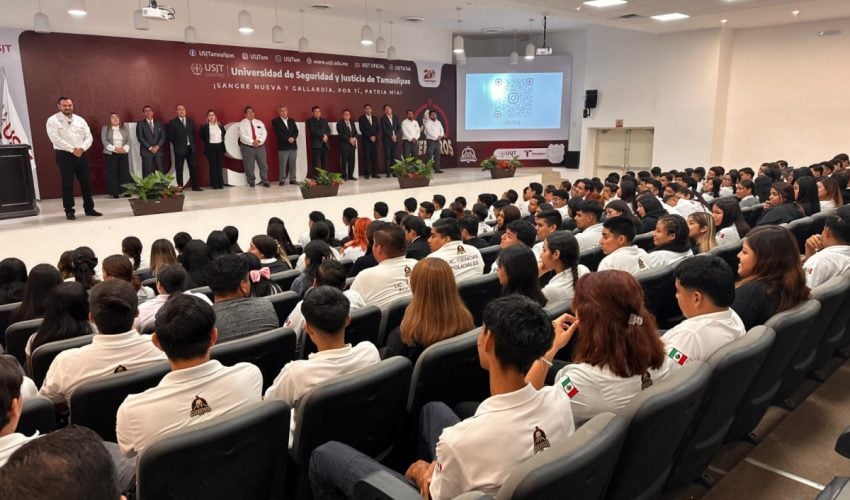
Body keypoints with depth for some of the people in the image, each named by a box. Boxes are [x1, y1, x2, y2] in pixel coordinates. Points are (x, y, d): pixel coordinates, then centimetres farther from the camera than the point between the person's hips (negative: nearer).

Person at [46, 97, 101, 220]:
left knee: (86, 182, 6)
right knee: (67, 184, -1)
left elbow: (88, 137, 5)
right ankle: (69, 210, 7)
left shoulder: (80, 120, 11)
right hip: (64, 155, -4)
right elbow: (56, 139, -14)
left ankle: (89, 208, 16)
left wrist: (82, 148, -13)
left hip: (81, 154, 4)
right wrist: (72, 149, -18)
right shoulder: (53, 120, -3)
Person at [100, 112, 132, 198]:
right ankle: (114, 192, -2)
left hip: (123, 154, 2)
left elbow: (128, 140, 6)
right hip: (110, 154, -2)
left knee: (124, 173, -1)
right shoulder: (105, 128, 6)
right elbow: (104, 141, -4)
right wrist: (115, 148, -16)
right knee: (112, 173, -4)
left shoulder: (124, 128, 13)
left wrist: (125, 148, -12)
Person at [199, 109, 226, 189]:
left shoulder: (220, 125, 9)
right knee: (213, 165, -2)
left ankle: (221, 183, 10)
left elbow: (224, 134, 17)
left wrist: (222, 141, 8)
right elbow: (202, 137, 2)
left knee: (220, 165, 5)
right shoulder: (204, 126, -3)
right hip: (210, 147, -3)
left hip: (220, 146, 3)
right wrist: (207, 143, 2)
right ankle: (214, 184, 2)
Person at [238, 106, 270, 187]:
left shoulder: (259, 122, 12)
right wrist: (252, 141, -21)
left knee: (263, 165, 0)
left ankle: (265, 181, 10)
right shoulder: (242, 124, 0)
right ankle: (251, 182, 13)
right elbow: (243, 135, -12)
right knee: (249, 167, 0)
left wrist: (259, 140, -16)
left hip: (260, 146, 3)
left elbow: (264, 133, 2)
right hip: (247, 147, -3)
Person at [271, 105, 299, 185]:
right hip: (283, 146, -4)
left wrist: (293, 138, -12)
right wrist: (287, 139, -17)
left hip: (293, 146, 4)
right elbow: (278, 133, -10)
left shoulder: (292, 120, 17)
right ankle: (282, 180, 0)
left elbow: (296, 131, 7)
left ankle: (292, 180, 11)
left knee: (293, 164, 5)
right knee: (282, 165, -5)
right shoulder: (275, 121, 2)